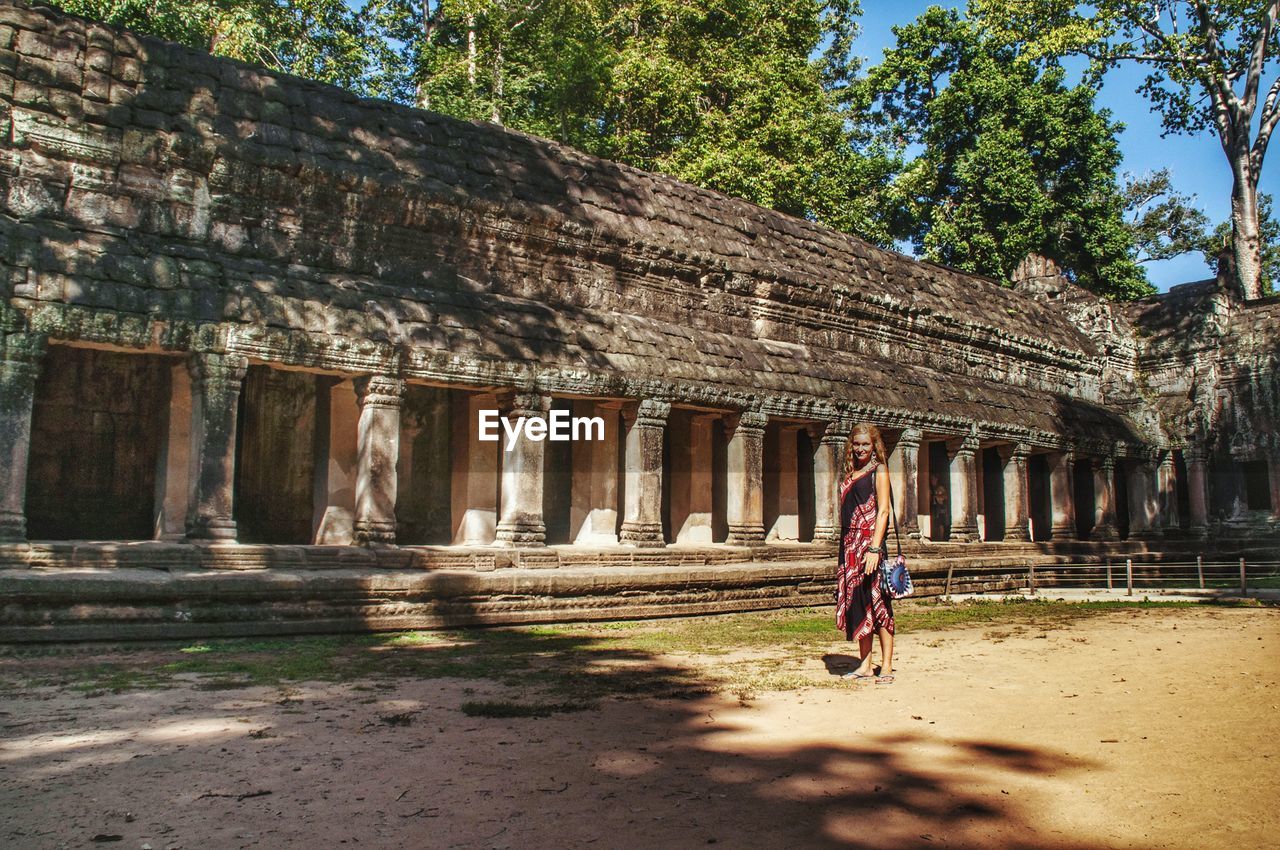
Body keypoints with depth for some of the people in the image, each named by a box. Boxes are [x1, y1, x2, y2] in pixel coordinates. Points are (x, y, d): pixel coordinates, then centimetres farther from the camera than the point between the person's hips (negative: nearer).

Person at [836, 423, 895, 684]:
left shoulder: (878, 470, -2)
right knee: (856, 602, 7)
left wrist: (874, 548, -19)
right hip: (850, 544, 6)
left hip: (870, 542, -6)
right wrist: (845, 550, 11)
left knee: (878, 603, -4)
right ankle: (865, 665, 13)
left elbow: (883, 510, -10)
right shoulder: (849, 473, 16)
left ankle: (886, 667, 2)